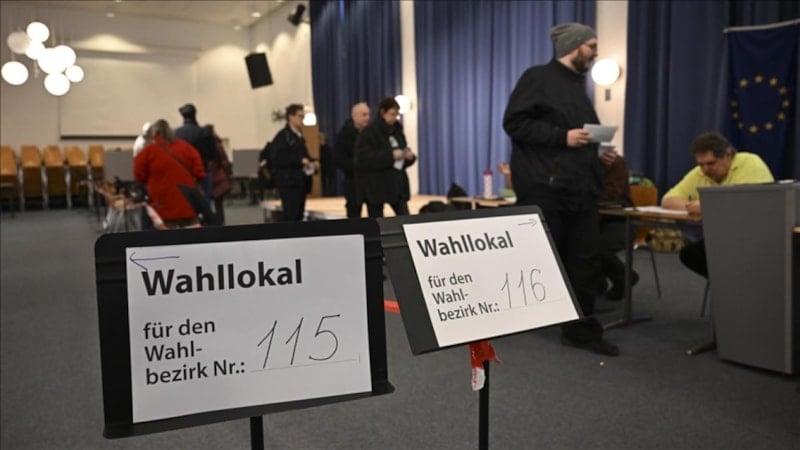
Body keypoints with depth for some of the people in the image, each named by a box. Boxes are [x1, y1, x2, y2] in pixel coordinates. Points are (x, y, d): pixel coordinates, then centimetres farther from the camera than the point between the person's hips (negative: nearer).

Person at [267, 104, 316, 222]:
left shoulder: (299, 137, 18)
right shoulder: (283, 136, -8)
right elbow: (276, 158, -18)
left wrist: (310, 162, 8)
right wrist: (300, 160, -19)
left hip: (299, 182, 8)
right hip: (287, 182, -8)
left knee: (299, 215, 8)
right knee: (290, 216, -10)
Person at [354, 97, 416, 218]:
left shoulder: (397, 130, 10)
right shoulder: (369, 132, -9)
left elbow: (403, 156, 18)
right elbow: (364, 158, -21)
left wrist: (409, 156, -7)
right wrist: (390, 155, -25)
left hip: (397, 183, 6)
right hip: (375, 186, -5)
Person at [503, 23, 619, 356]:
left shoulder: (578, 84, 21)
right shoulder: (537, 78, -3)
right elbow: (514, 123, -13)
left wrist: (596, 149, 6)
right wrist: (562, 137, -17)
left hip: (581, 189, 8)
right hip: (544, 189, -8)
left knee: (584, 262, 6)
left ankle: (581, 329, 17)